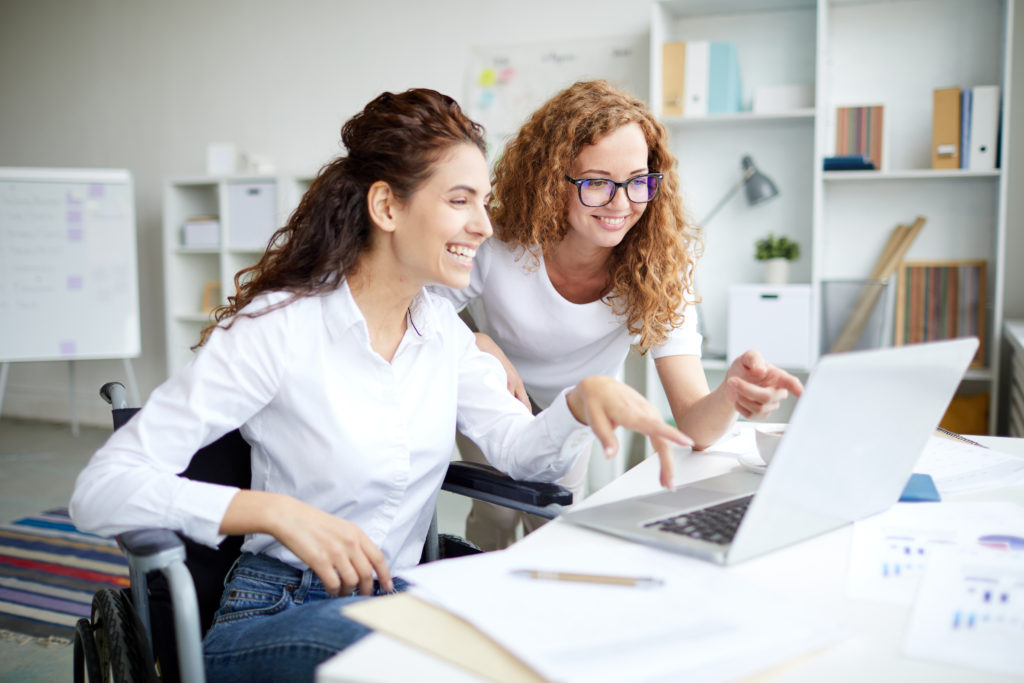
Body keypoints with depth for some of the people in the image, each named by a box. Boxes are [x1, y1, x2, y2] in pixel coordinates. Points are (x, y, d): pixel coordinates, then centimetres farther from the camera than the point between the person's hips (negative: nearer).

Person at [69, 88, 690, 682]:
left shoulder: (444, 330, 6)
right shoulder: (277, 327, -15)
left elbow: (522, 452, -1)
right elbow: (100, 491, -18)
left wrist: (583, 399, -21)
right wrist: (274, 512, -30)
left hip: (401, 597, 6)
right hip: (279, 614, -6)